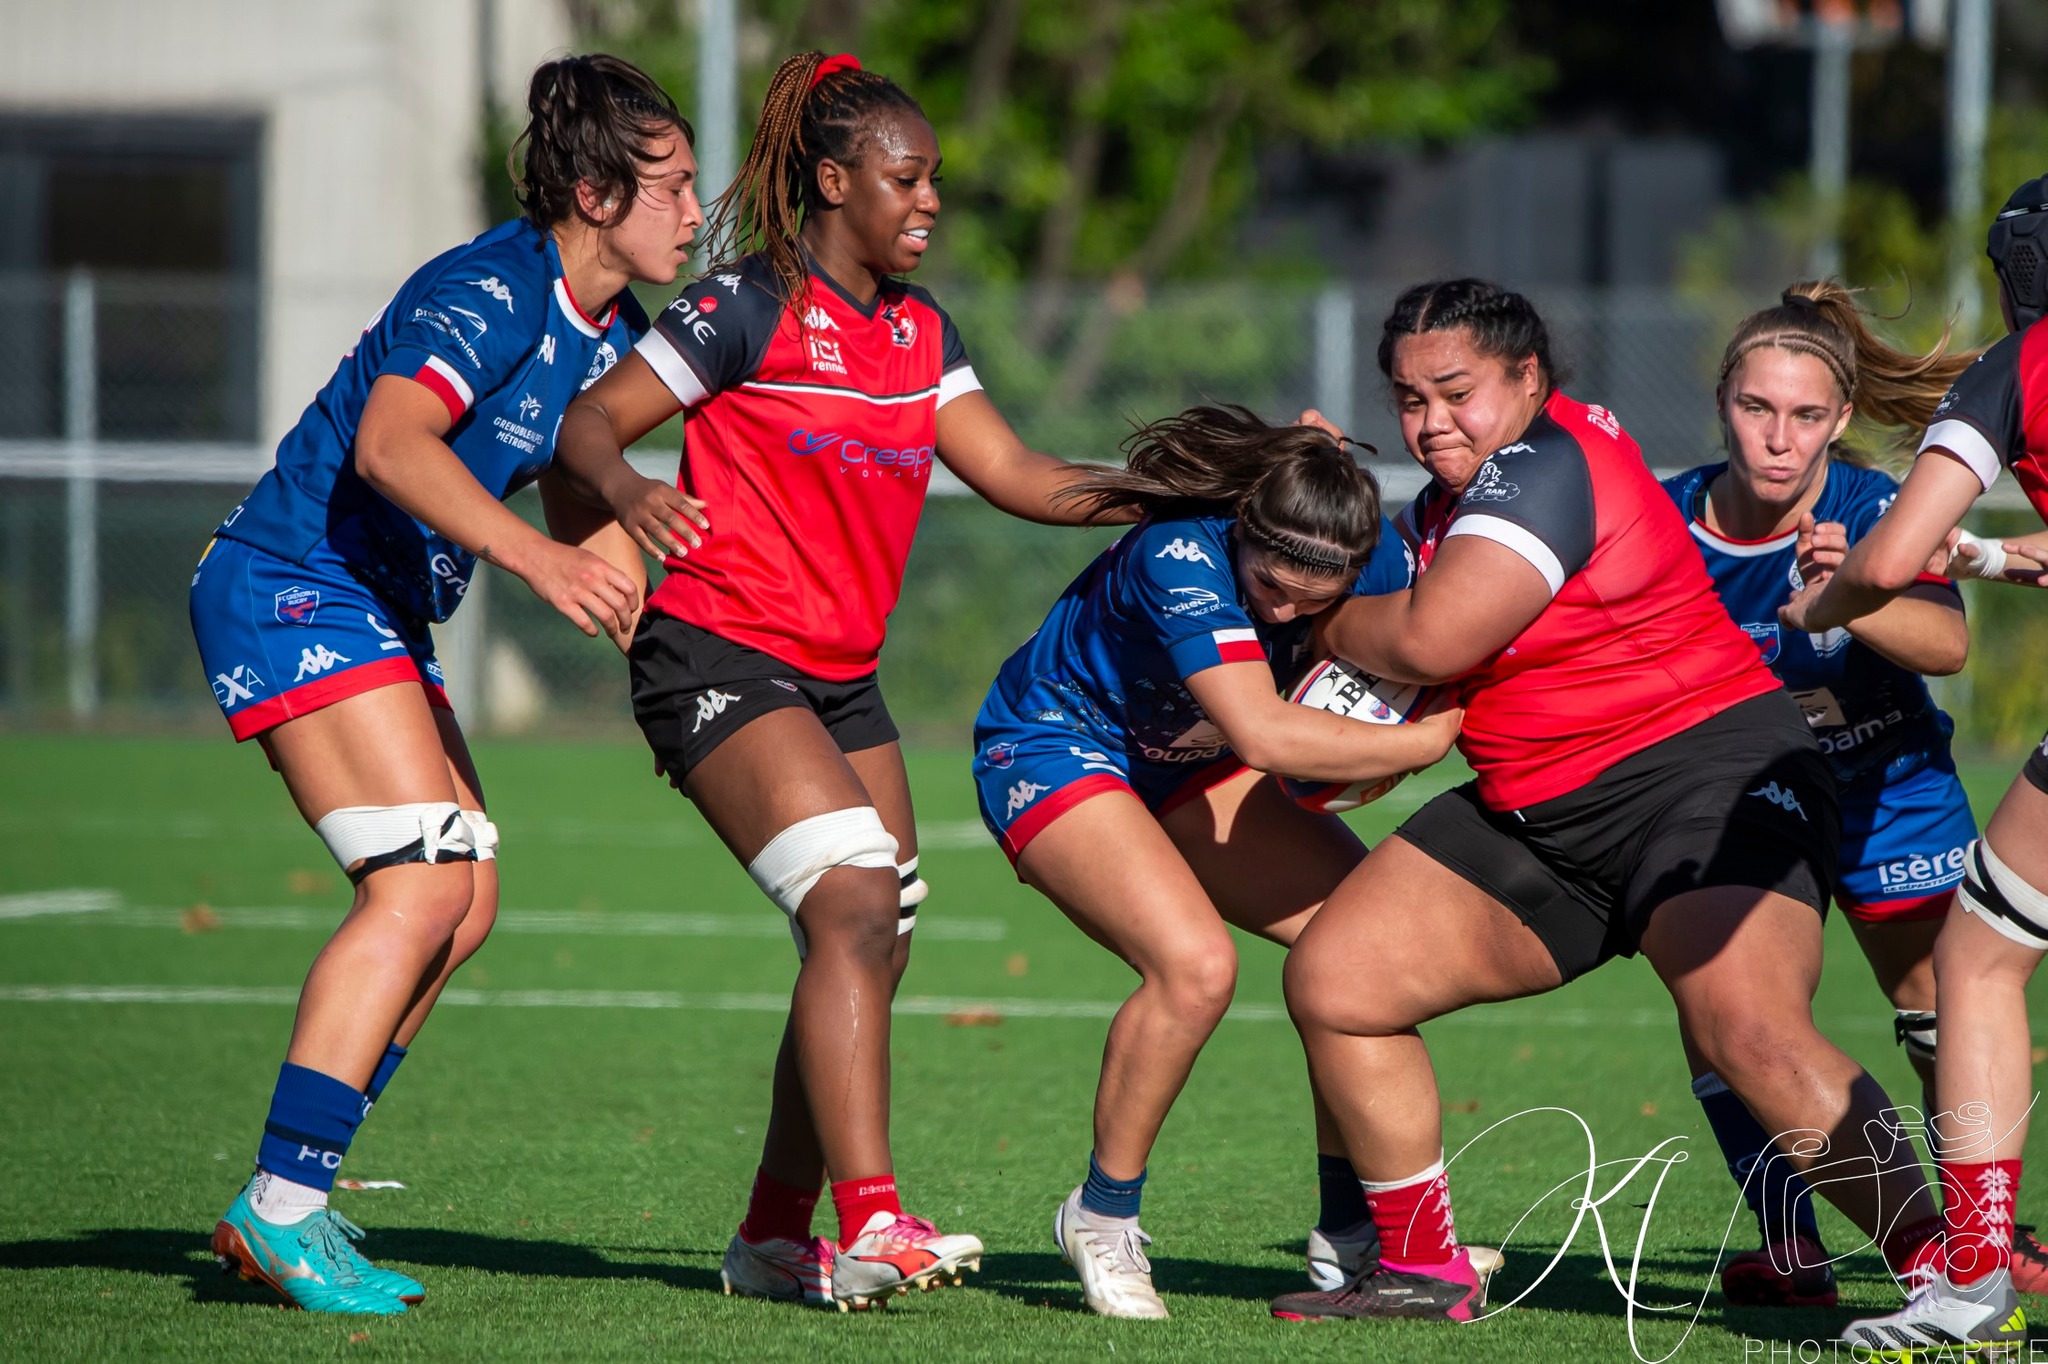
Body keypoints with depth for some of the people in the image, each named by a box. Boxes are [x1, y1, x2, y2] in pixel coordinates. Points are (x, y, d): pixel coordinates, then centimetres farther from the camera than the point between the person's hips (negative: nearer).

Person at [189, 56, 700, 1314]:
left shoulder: (611, 334, 10)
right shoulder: (488, 292, -20)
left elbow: (588, 505, 23)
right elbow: (388, 445, -35)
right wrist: (533, 553, -45)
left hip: (380, 620, 10)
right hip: (294, 588, -10)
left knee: (464, 902, 6)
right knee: (424, 881, -19)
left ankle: (285, 1207, 8)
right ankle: (283, 1209, -19)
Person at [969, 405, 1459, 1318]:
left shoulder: (1378, 559, -18)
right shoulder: (1182, 557, -37)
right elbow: (1264, 735, -46)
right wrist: (1431, 739, -36)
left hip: (1187, 763, 7)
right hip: (1054, 753, -7)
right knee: (1195, 962, -29)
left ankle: (1354, 1232, 9)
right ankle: (1102, 1217, -7)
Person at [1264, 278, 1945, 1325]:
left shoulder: (1548, 463, -17)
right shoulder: (1446, 502, 13)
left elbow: (1432, 640, -24)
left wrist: (1330, 625, -3)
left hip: (1706, 766, -10)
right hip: (1533, 817, 10)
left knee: (1748, 1031, -31)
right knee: (1332, 981, 2)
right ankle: (1422, 1272, 13)